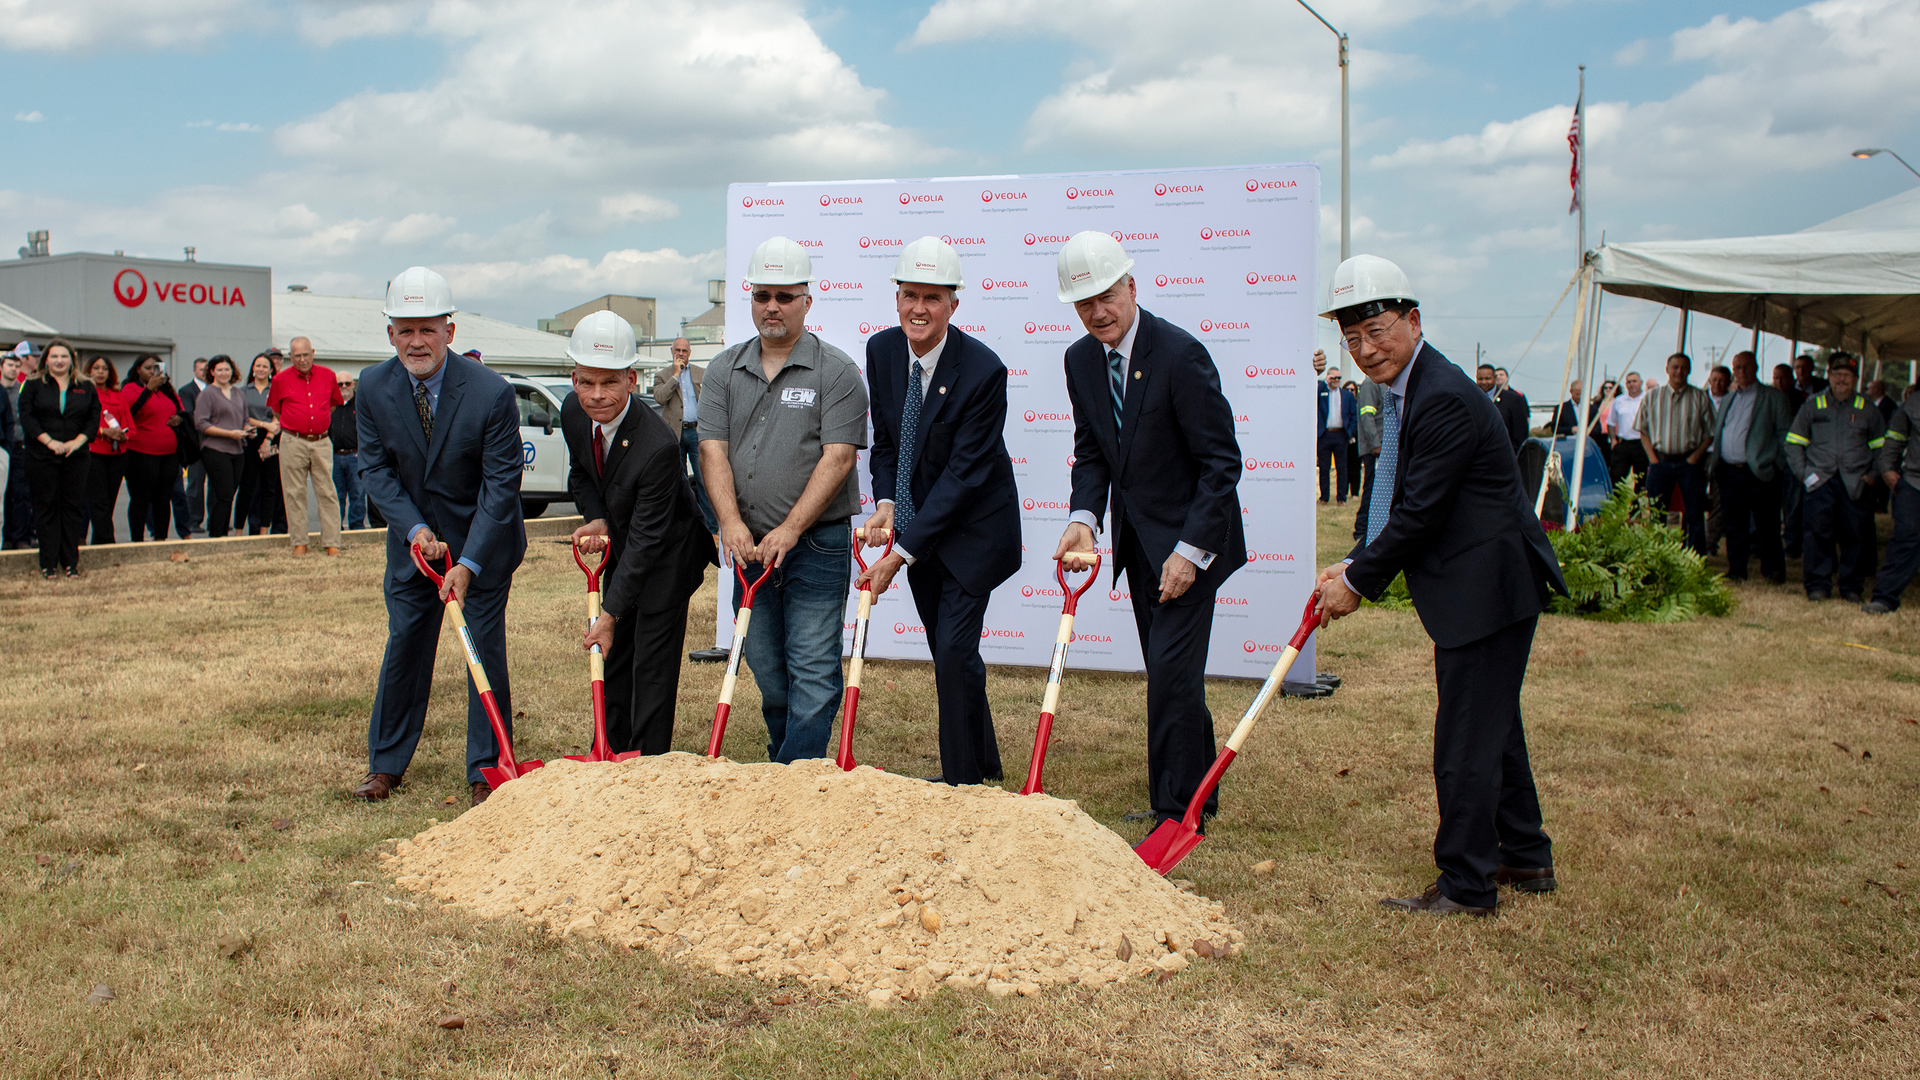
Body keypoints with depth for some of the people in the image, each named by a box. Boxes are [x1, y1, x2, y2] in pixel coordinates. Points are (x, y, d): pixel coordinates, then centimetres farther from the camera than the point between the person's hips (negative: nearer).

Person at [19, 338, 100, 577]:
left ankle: (71, 562, 8)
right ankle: (49, 563, 5)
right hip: (42, 457, -1)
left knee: (73, 506, 2)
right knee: (47, 507, 1)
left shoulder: (86, 387, 10)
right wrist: (49, 441, -15)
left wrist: (78, 441, -10)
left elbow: (94, 419, 6)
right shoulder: (33, 385, 6)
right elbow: (26, 418, -3)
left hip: (76, 456, 1)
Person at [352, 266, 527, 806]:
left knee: (485, 647, -1)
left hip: (482, 540, -3)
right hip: (412, 537, 3)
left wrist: (468, 564, -25)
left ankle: (486, 771, 11)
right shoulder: (373, 387, -10)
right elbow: (375, 468, -2)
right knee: (404, 645, 9)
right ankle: (386, 763, 24)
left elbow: (501, 484, -20)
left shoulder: (491, 393, -22)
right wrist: (415, 529, -17)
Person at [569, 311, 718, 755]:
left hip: (666, 553, -7)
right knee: (614, 654, 16)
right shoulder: (572, 412, -13)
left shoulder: (658, 445, -35)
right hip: (620, 545, 7)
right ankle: (610, 754, 30)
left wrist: (610, 614, -30)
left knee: (653, 662, -5)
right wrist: (597, 520, -12)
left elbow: (646, 539, -31)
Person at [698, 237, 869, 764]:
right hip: (750, 544, 5)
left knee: (812, 670, -6)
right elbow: (713, 449, 1)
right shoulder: (724, 370, 9)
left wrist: (789, 530, -19)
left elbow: (837, 457, -12)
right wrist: (731, 522, -14)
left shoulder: (836, 371, -4)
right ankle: (779, 765, 31)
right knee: (766, 668, 14)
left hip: (817, 544, -4)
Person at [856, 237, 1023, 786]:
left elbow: (965, 472, -25)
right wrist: (885, 504, -13)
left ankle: (964, 781, 4)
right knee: (948, 653, 14)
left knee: (954, 652, -11)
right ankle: (984, 761, 33)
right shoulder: (881, 350, -5)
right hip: (917, 523, 6)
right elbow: (885, 440, 6)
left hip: (973, 526, -6)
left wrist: (901, 553, -27)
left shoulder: (983, 370, -24)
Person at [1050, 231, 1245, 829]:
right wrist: (1083, 518, -9)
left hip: (1189, 539, -7)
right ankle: (1199, 795, 27)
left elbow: (1221, 461, -18)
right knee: (1169, 675, 13)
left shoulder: (1181, 354, -19)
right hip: (1135, 540, 7)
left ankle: (1178, 809, 2)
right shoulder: (1081, 360, 2)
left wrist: (1192, 549, -21)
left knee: (1172, 673, -10)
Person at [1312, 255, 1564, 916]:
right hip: (1480, 587, 11)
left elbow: (1420, 512, -22)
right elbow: (1403, 505, 16)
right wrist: (1355, 565, 7)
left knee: (1466, 737, -3)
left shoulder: (1443, 398, -22)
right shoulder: (1407, 389, 11)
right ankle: (1526, 859, 35)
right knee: (1492, 725, 20)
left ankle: (1466, 886, 9)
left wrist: (1358, 582, -12)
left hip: (1487, 587, -11)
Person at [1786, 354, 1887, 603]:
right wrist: (1802, 473, 3)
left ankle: (1852, 587, 10)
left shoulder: (1866, 409, 11)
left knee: (1855, 535, -1)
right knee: (1817, 534, -7)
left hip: (1855, 483, 1)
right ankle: (1818, 586, 1)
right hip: (1820, 480, -1)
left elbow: (1881, 445, 18)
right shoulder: (1812, 405, 10)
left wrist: (1873, 474, 6)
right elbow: (1793, 442, 13)